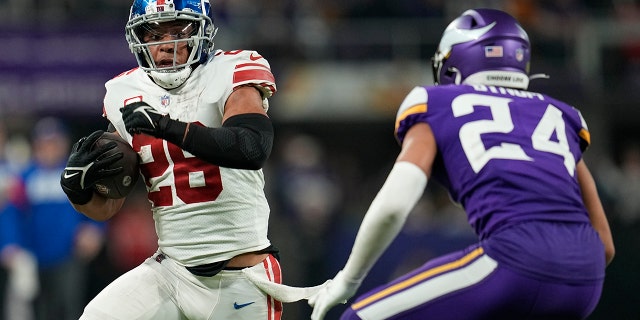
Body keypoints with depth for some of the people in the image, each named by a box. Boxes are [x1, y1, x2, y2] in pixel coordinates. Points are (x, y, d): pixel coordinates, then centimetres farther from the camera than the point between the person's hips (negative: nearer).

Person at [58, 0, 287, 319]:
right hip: (171, 268, 4)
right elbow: (106, 208, 11)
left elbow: (253, 148, -29)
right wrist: (76, 185, -11)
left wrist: (167, 126, -34)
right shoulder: (125, 96, 7)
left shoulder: (231, 74, -8)